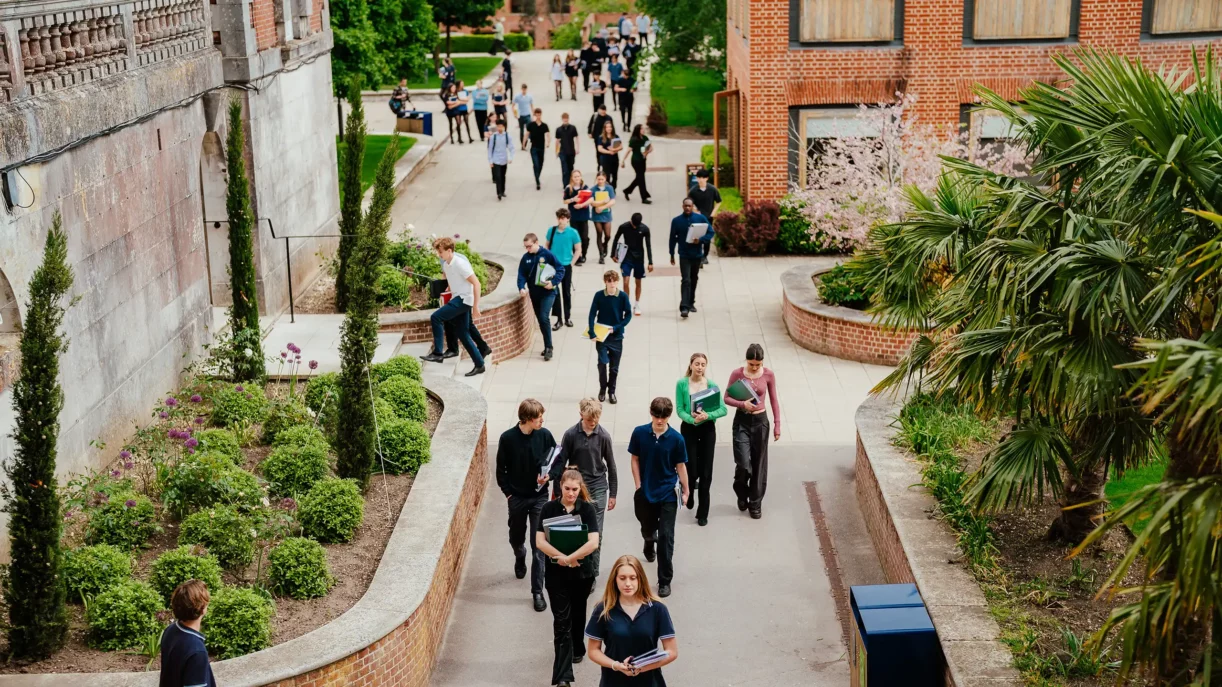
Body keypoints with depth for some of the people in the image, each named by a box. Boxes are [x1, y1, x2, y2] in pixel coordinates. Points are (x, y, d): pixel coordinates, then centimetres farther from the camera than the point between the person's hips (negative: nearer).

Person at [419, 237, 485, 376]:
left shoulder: (460, 263, -18)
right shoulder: (446, 264, 8)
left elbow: (476, 283, -19)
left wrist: (475, 306, -21)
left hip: (464, 299, -9)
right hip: (457, 298, 9)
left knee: (436, 317, -16)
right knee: (462, 333, 8)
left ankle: (437, 353, -9)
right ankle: (479, 364, 13)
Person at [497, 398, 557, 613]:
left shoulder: (545, 435, -11)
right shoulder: (508, 438, -15)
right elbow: (501, 469, -3)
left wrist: (549, 475, -17)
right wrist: (507, 492, -4)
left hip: (539, 497, 0)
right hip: (517, 498, 0)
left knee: (539, 546, -2)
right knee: (516, 538, 21)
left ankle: (538, 592, 6)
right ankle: (520, 557, 57)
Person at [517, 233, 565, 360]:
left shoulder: (547, 254, -11)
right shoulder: (525, 258, 2)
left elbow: (561, 269, -8)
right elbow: (522, 275, 1)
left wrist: (553, 282, -21)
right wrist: (521, 288, -17)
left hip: (547, 293, -5)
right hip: (534, 294, 5)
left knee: (544, 318, -18)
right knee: (540, 321, 12)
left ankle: (548, 348, -10)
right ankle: (547, 346, 25)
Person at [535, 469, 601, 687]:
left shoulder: (587, 509, -8)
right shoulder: (549, 508, -5)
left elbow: (593, 542, -17)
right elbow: (540, 541, -10)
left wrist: (569, 558, -22)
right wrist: (562, 558, -21)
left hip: (582, 572, 1)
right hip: (556, 573, -1)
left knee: (577, 613, 21)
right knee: (561, 621, -5)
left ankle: (577, 649, 48)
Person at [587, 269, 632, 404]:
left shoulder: (623, 296, -7)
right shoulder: (599, 295, -8)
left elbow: (628, 315, -2)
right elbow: (592, 315, -7)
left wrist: (616, 327, -13)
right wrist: (592, 334, -15)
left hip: (616, 337, 1)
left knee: (614, 367, 7)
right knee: (603, 363, -10)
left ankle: (611, 392, 24)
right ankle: (602, 389, 12)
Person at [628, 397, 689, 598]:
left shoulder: (676, 438, -12)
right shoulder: (639, 433, -9)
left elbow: (680, 466, -4)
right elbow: (635, 459, 1)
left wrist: (685, 491, 2)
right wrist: (639, 485, -4)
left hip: (668, 493, -2)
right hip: (645, 491, 2)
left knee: (666, 537, -4)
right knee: (647, 528, 22)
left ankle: (665, 580, 6)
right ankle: (649, 542, 60)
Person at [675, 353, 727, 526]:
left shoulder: (712, 385, -4)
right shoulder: (682, 384, -6)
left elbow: (723, 409, -8)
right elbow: (679, 409, -9)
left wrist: (708, 415, -25)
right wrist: (692, 419, -26)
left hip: (708, 429, 1)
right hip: (688, 429, -1)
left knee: (706, 472, 3)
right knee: (692, 470, -1)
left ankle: (703, 513, 14)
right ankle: (689, 492, 36)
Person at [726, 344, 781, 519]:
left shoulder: (768, 375, -5)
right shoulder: (737, 374, -9)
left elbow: (774, 400, 3)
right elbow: (727, 398, -3)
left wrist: (777, 424, 1)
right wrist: (742, 404, -21)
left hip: (760, 421, 2)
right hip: (742, 421, -1)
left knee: (759, 464, 7)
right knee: (743, 463, -10)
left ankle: (755, 504, 20)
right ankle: (742, 494, 20)